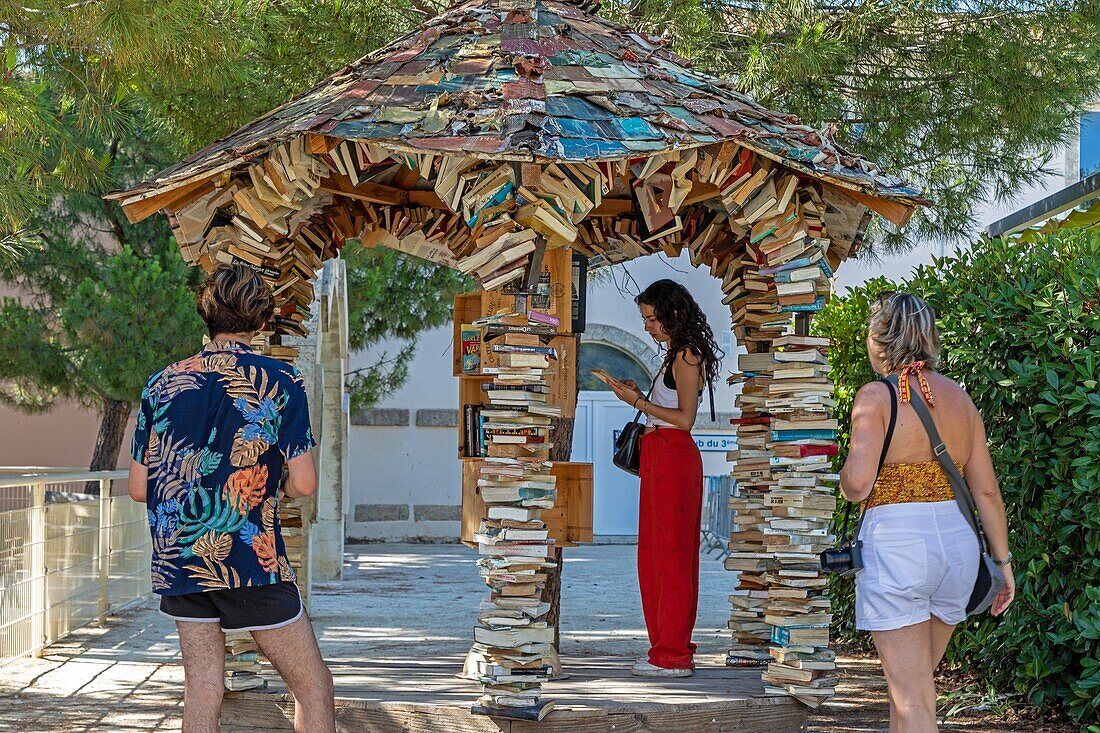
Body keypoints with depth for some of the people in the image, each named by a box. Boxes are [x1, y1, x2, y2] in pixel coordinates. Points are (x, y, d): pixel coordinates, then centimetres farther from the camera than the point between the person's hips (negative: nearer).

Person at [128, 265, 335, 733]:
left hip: (176, 562, 5)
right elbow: (304, 484, -9)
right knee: (313, 687, 4)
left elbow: (138, 488, 7)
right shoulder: (280, 382, -4)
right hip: (251, 560, -4)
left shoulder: (162, 385, 6)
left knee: (201, 691, 8)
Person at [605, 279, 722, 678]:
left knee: (670, 554, -7)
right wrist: (638, 395, 9)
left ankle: (673, 655, -3)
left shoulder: (687, 355, -10)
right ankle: (667, 648, 18)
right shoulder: (676, 354, 19)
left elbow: (684, 418, -16)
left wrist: (638, 402, -15)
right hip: (659, 456, 10)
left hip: (674, 455, -10)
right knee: (654, 554, 12)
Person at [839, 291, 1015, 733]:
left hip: (895, 543, -6)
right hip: (957, 543, 6)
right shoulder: (959, 398, 10)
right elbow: (987, 491, 8)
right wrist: (1002, 561, 15)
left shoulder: (876, 396, -7)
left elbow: (857, 484, -18)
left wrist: (844, 480, 5)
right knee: (913, 683, 20)